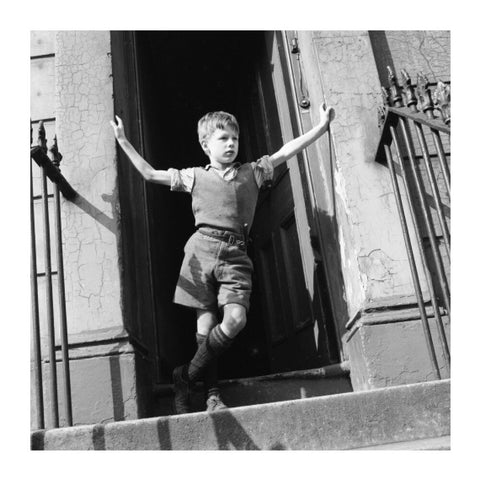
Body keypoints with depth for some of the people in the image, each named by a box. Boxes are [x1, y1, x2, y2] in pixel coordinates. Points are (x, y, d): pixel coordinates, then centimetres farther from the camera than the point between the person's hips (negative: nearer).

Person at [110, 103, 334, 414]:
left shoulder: (253, 172, 20)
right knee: (206, 322, -5)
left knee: (236, 319, -17)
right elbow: (149, 174, 18)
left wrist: (321, 127, 10)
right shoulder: (195, 177, 16)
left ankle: (187, 377, 0)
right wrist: (124, 142, 17)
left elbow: (286, 152, 16)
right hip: (202, 249, -1)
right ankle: (212, 395, 6)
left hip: (235, 254, 1)